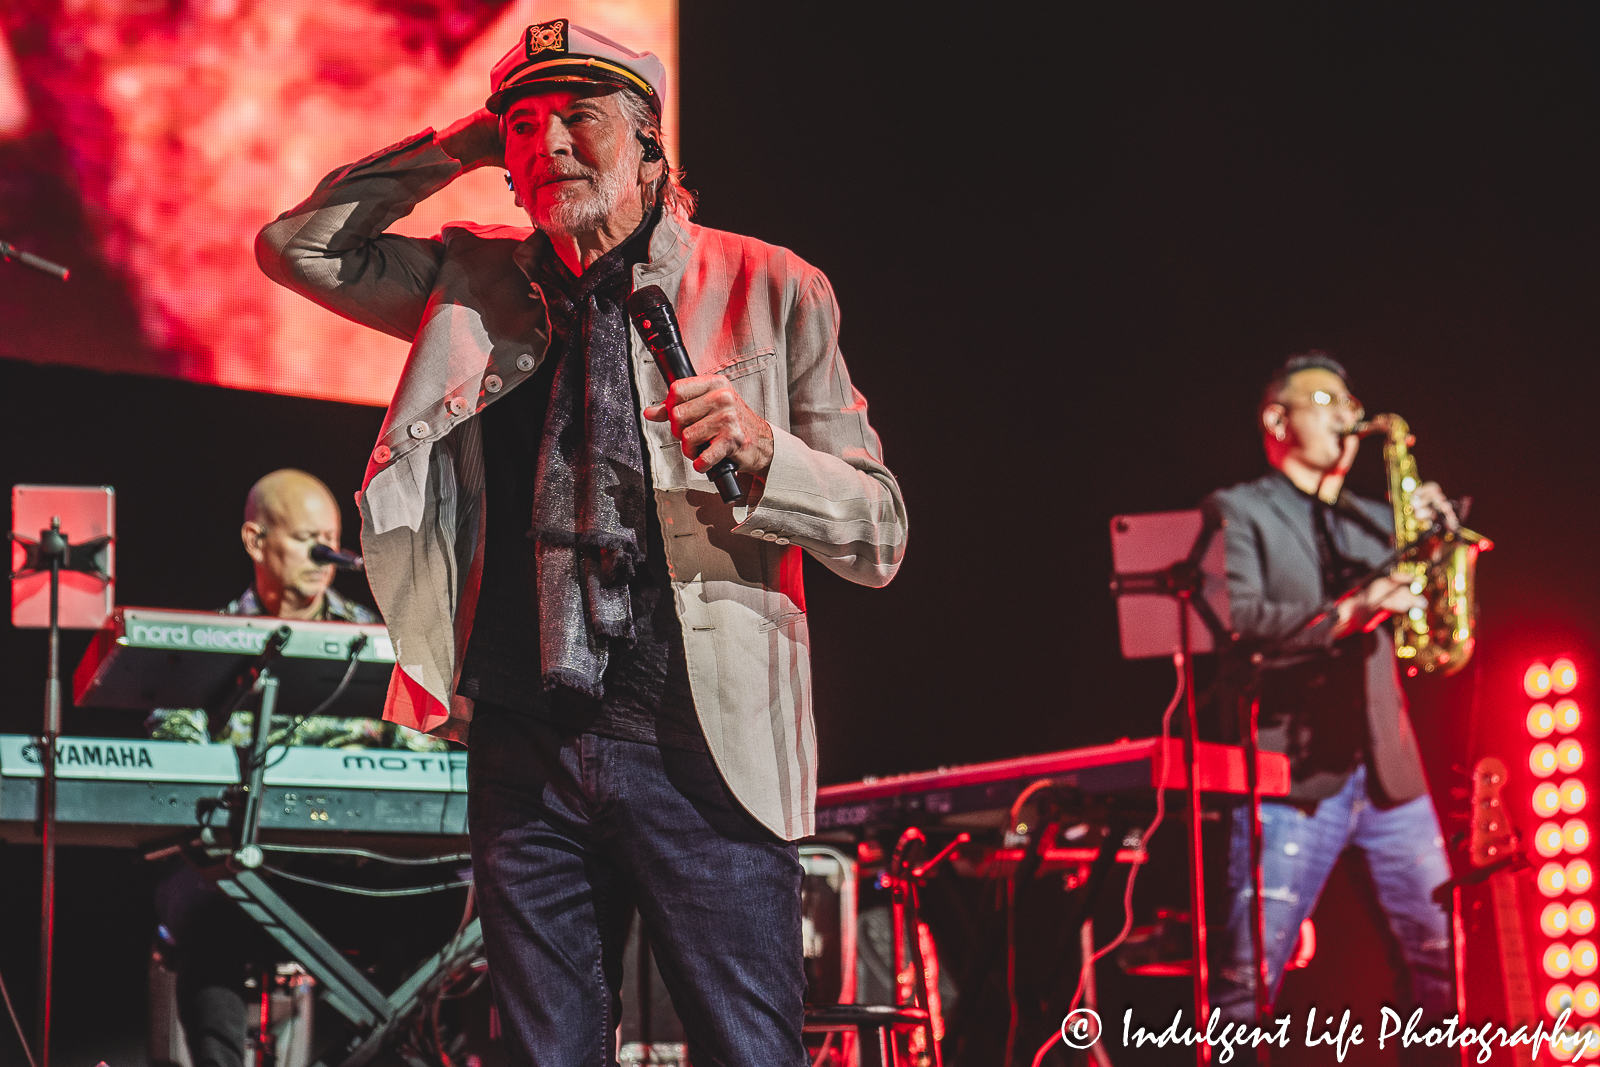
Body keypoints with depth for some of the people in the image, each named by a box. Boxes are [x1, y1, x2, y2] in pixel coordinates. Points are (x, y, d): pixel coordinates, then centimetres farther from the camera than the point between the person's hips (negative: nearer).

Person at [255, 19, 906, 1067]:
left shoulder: (767, 291, 2)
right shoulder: (479, 284, 13)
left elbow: (881, 537, 1)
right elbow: (297, 245, 15)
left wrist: (761, 455, -20)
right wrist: (456, 149, 8)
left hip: (699, 748, -4)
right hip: (525, 747, 4)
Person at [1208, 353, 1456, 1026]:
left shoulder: (1375, 521, 23)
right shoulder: (1238, 512, 4)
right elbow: (1236, 620, -12)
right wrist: (1348, 612, -24)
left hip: (1387, 774, 5)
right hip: (1291, 777, -5)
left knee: (1450, 959, 2)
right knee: (1247, 978, -8)